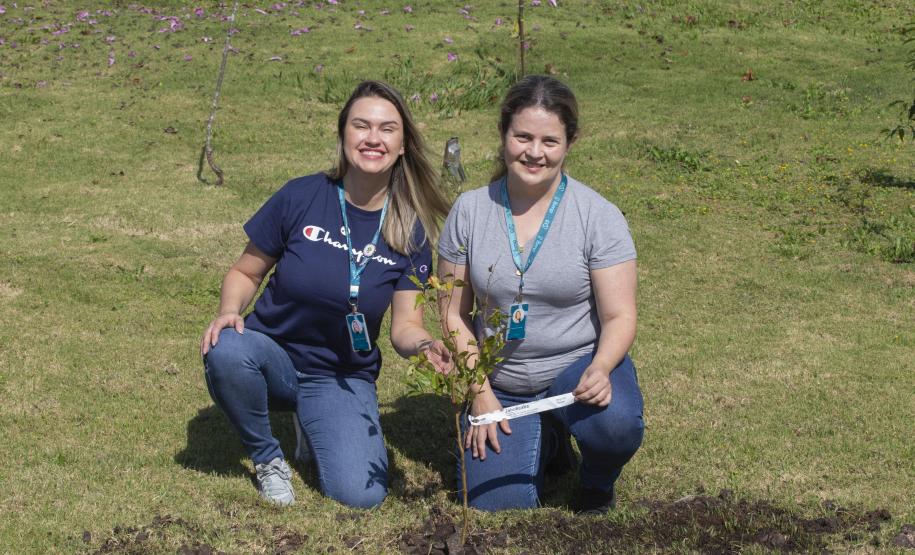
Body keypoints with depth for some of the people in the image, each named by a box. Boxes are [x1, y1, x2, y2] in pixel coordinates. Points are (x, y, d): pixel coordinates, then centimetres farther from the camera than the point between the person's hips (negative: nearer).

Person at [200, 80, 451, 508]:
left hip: (343, 378, 1)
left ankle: (313, 428, 15)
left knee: (360, 494, -22)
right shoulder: (301, 197, -9)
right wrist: (229, 312, -20)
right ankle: (267, 457, -6)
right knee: (226, 351, -36)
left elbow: (404, 325, -6)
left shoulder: (411, 230, -5)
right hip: (274, 356, -1)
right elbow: (245, 272, 1)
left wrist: (422, 345, -30)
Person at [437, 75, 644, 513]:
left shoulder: (599, 217, -10)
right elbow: (455, 314, 1)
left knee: (614, 424, -35)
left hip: (579, 368, -2)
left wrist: (600, 369, -32)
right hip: (502, 385, 2)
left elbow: (620, 317, -11)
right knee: (496, 507, -14)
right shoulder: (469, 212, -4)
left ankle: (597, 486, 4)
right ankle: (545, 444, 22)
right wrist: (481, 394, -8)